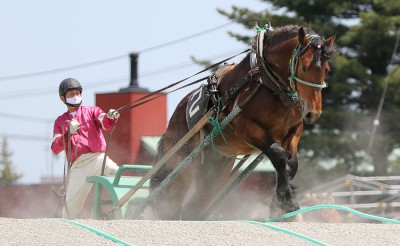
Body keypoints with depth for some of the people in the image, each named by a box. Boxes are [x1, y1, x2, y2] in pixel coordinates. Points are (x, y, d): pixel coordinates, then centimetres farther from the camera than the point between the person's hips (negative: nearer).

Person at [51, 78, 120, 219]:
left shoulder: (91, 111, 16)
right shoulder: (60, 121, 20)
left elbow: (106, 124, -5)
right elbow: (55, 148, 7)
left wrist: (110, 117, -29)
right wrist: (69, 133, -9)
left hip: (98, 158, -2)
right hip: (77, 166, 2)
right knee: (70, 208, 0)